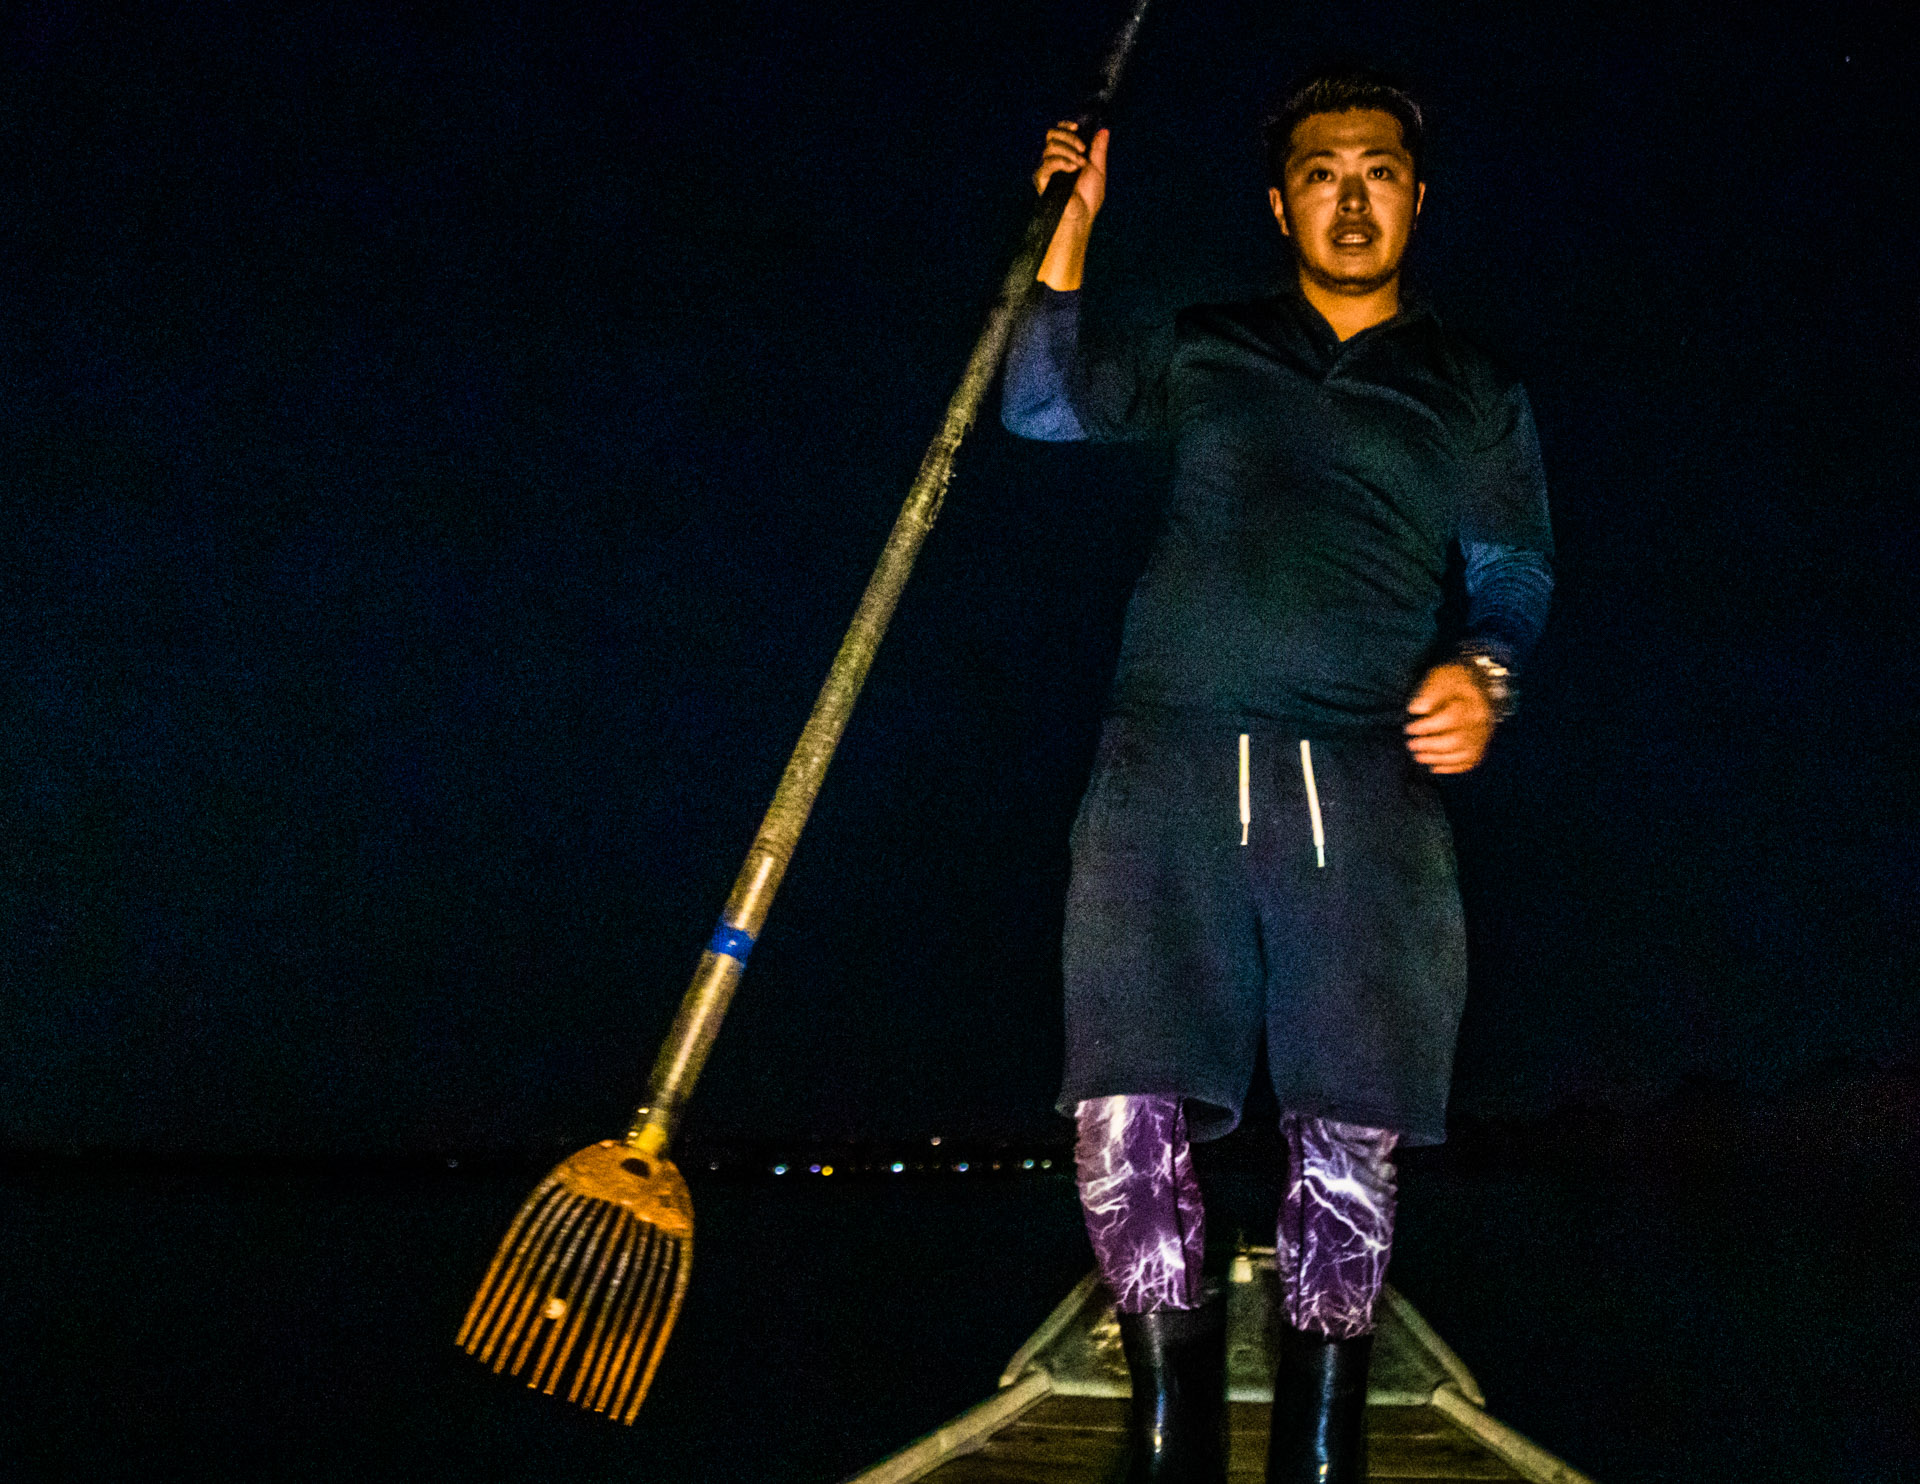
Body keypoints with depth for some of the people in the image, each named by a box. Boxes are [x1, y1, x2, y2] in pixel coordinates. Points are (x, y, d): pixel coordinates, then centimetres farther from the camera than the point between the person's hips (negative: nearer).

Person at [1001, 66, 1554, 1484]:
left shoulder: (1475, 391, 20)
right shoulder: (1206, 348, 22)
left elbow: (1518, 572, 15)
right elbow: (1045, 407, 20)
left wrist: (1482, 671, -6)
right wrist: (1071, 230, 14)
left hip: (1361, 784, 0)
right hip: (1168, 767, 1)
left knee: (1350, 1141, -8)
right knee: (1128, 1116, -11)